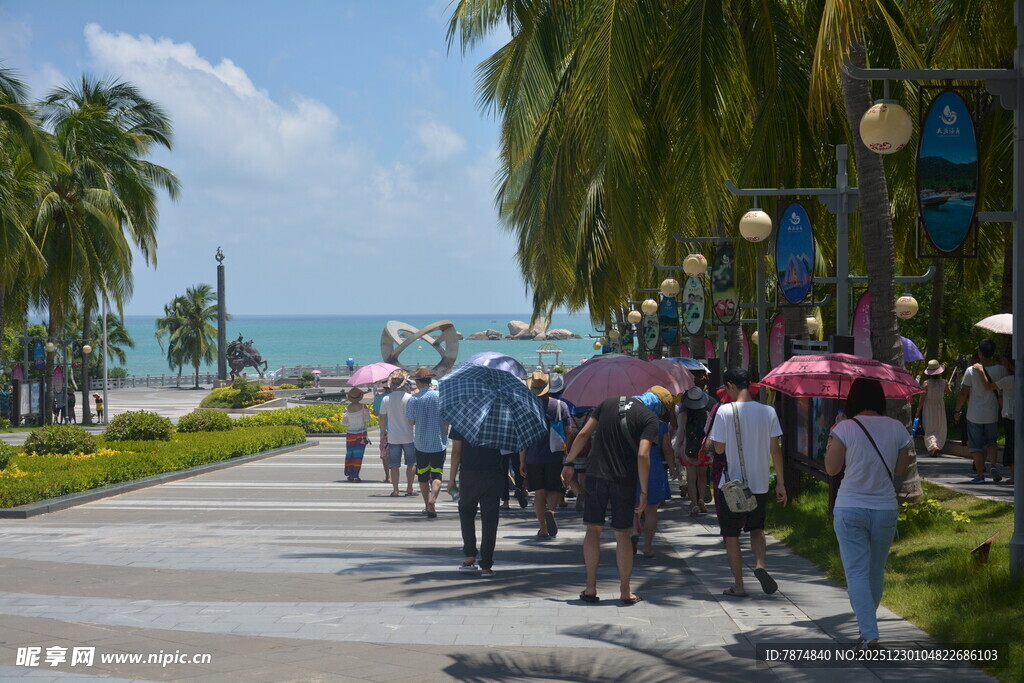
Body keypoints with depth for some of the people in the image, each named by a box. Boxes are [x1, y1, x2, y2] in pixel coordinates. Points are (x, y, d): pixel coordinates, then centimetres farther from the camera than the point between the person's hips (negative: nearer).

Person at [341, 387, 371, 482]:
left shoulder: (348, 409, -7)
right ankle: (356, 476, -2)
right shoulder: (363, 407, -11)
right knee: (358, 454, 2)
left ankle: (350, 474, 16)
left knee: (349, 454, 14)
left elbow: (344, 422, 0)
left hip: (350, 434, 2)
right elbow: (367, 420, -9)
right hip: (361, 434, -1)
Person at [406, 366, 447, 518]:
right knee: (437, 475, 0)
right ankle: (432, 500, -22)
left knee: (423, 476, 12)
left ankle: (428, 505, 18)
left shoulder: (413, 399, -7)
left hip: (421, 442, 0)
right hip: (439, 442, 0)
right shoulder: (440, 396, -5)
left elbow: (411, 421, 1)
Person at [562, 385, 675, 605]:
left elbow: (583, 434, 7)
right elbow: (642, 455, -14)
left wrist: (569, 463, 15)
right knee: (623, 534, 7)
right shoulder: (650, 418, -3)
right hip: (624, 481, -3)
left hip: (595, 475, 3)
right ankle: (625, 592, 11)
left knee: (593, 529, 10)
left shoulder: (609, 403, 11)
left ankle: (590, 588, 9)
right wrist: (644, 492, -11)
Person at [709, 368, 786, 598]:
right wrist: (780, 483, 8)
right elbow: (775, 450, 0)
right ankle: (760, 564, -5)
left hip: (730, 484, -3)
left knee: (731, 536, 10)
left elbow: (719, 448, -12)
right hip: (760, 484, 3)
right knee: (757, 529, 22)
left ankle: (739, 586, 13)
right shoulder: (768, 412, -3)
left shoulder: (725, 411, -13)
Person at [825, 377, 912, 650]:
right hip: (885, 509, 3)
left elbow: (831, 468, -4)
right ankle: (867, 627, 32)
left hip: (850, 510, -3)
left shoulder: (845, 428, -11)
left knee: (857, 573, -2)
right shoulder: (897, 429, -1)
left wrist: (831, 441, 11)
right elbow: (901, 470, 7)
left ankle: (869, 634, -14)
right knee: (876, 572, 18)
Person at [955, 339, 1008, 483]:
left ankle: (979, 474, 5)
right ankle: (992, 464, -6)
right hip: (993, 414, 2)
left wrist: (957, 410, 4)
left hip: (974, 414, -2)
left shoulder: (971, 371, -12)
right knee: (991, 441, 17)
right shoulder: (1001, 370, -7)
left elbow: (963, 393, -7)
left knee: (976, 445, 6)